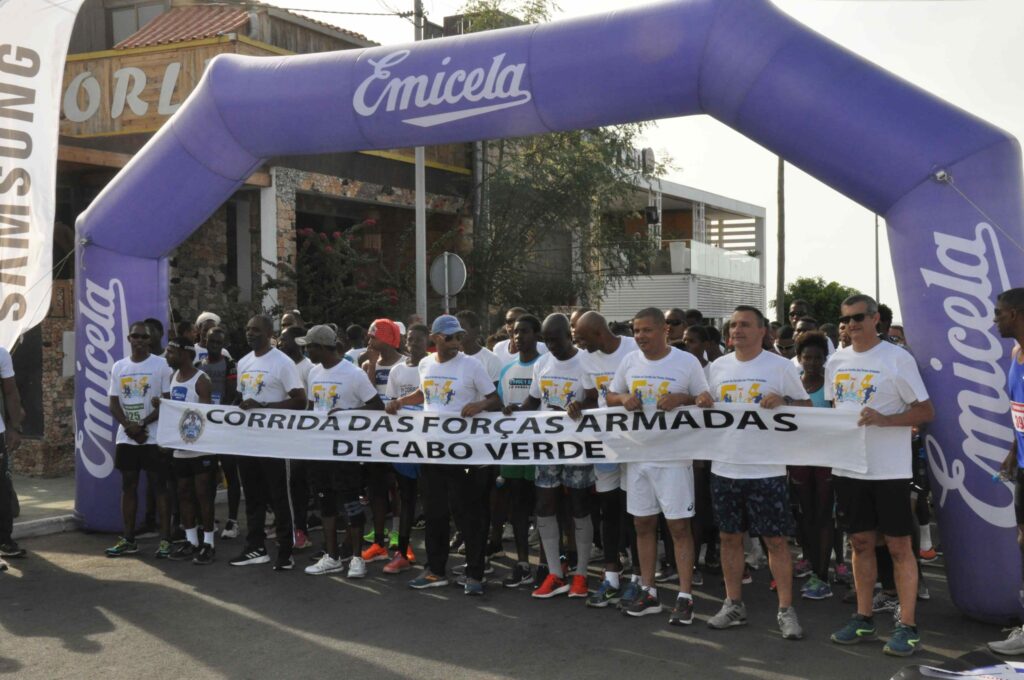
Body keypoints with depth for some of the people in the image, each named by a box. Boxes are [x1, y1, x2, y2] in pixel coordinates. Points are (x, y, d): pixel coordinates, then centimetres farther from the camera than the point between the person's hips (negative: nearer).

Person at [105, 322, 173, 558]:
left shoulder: (161, 365, -4)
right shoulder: (118, 367, 8)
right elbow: (114, 403, 6)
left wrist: (143, 423, -14)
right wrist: (129, 426, -10)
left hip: (155, 437, -5)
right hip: (125, 437, 5)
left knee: (159, 486, -2)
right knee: (128, 486, 9)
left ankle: (165, 540, 0)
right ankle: (128, 539, 17)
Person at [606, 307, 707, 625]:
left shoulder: (687, 362, -7)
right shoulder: (630, 361, 6)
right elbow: (610, 395, 16)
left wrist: (681, 399, -20)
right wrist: (624, 400, -7)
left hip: (673, 456, -4)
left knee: (679, 526, -2)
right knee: (643, 524, 10)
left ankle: (685, 598, 4)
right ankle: (649, 593, 21)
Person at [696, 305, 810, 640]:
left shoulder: (780, 366, -2)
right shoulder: (718, 366, 9)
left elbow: (806, 406, 1)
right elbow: (710, 409, 18)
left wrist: (782, 401, -18)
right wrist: (704, 405, -5)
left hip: (767, 470, -4)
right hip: (725, 468, 4)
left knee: (776, 539, 0)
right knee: (729, 537, 10)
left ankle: (785, 609, 9)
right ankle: (733, 605, 22)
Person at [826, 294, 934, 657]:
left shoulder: (897, 358, -9)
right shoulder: (836, 361, 9)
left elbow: (926, 411, -9)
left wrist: (884, 419, -22)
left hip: (889, 468, -5)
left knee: (899, 546, 1)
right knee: (861, 543, 13)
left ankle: (907, 626, 8)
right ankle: (863, 618, 23)